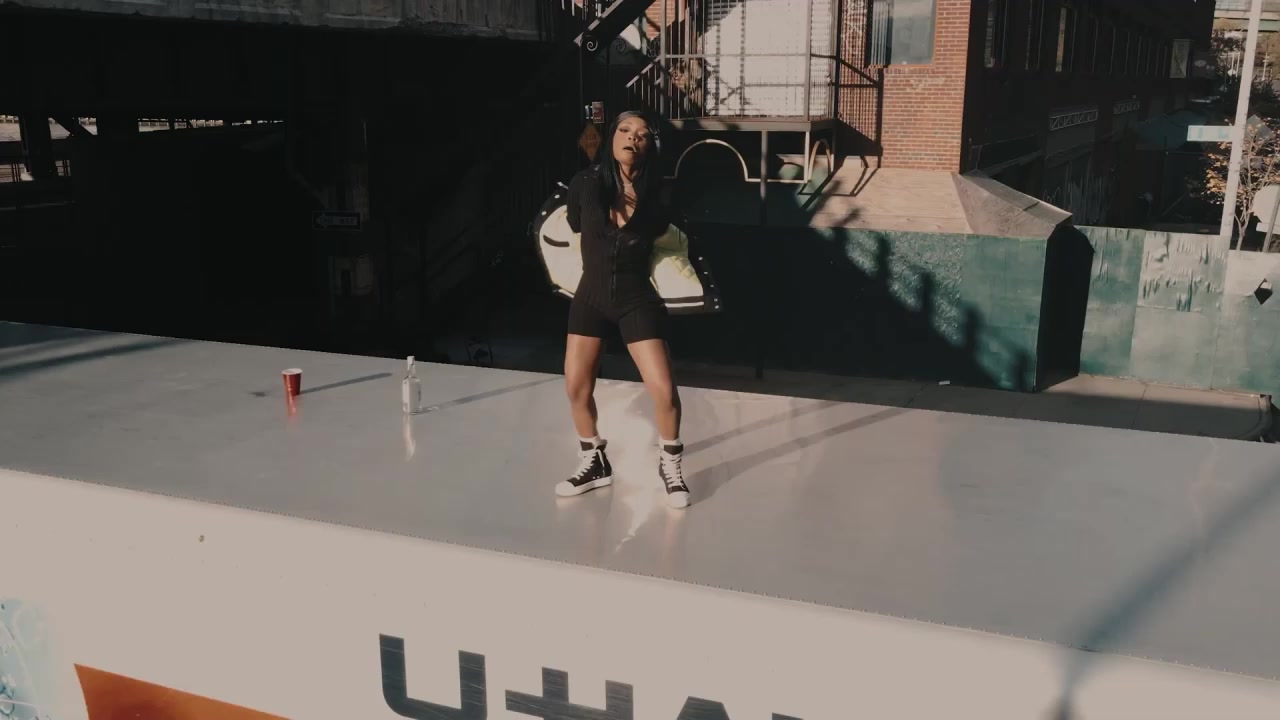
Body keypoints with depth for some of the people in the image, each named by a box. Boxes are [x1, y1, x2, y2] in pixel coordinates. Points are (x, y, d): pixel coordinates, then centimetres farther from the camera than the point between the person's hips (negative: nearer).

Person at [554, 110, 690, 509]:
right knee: (576, 387, 6)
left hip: (637, 301, -1)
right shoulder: (585, 183, -10)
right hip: (590, 298, 2)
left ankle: (670, 467, 15)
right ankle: (594, 463, 29)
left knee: (664, 391, -9)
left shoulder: (654, 196, -10)